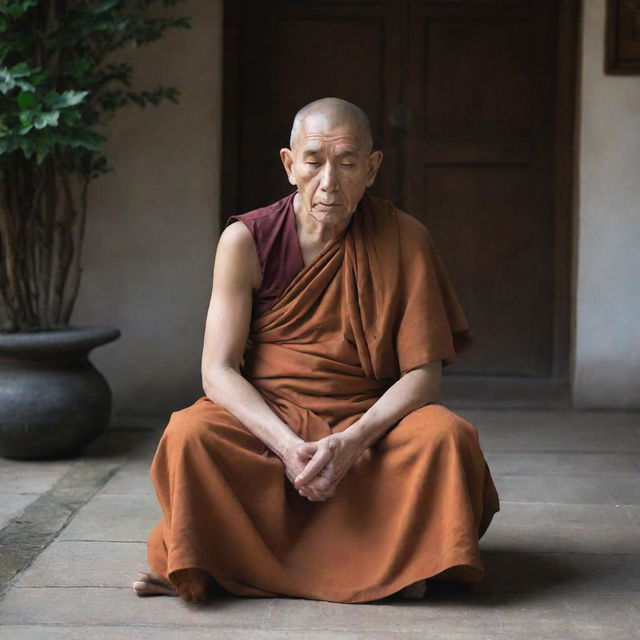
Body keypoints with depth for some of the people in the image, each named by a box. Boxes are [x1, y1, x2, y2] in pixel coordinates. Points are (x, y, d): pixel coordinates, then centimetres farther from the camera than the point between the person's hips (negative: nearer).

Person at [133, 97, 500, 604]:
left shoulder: (404, 240, -4)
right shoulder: (246, 240, -5)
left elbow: (423, 373, -7)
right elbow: (218, 369, -9)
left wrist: (352, 442, -24)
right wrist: (287, 444, -26)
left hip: (367, 418, 1)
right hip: (263, 419, 0)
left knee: (446, 436, -28)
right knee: (189, 434, -30)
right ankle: (198, 565, -5)